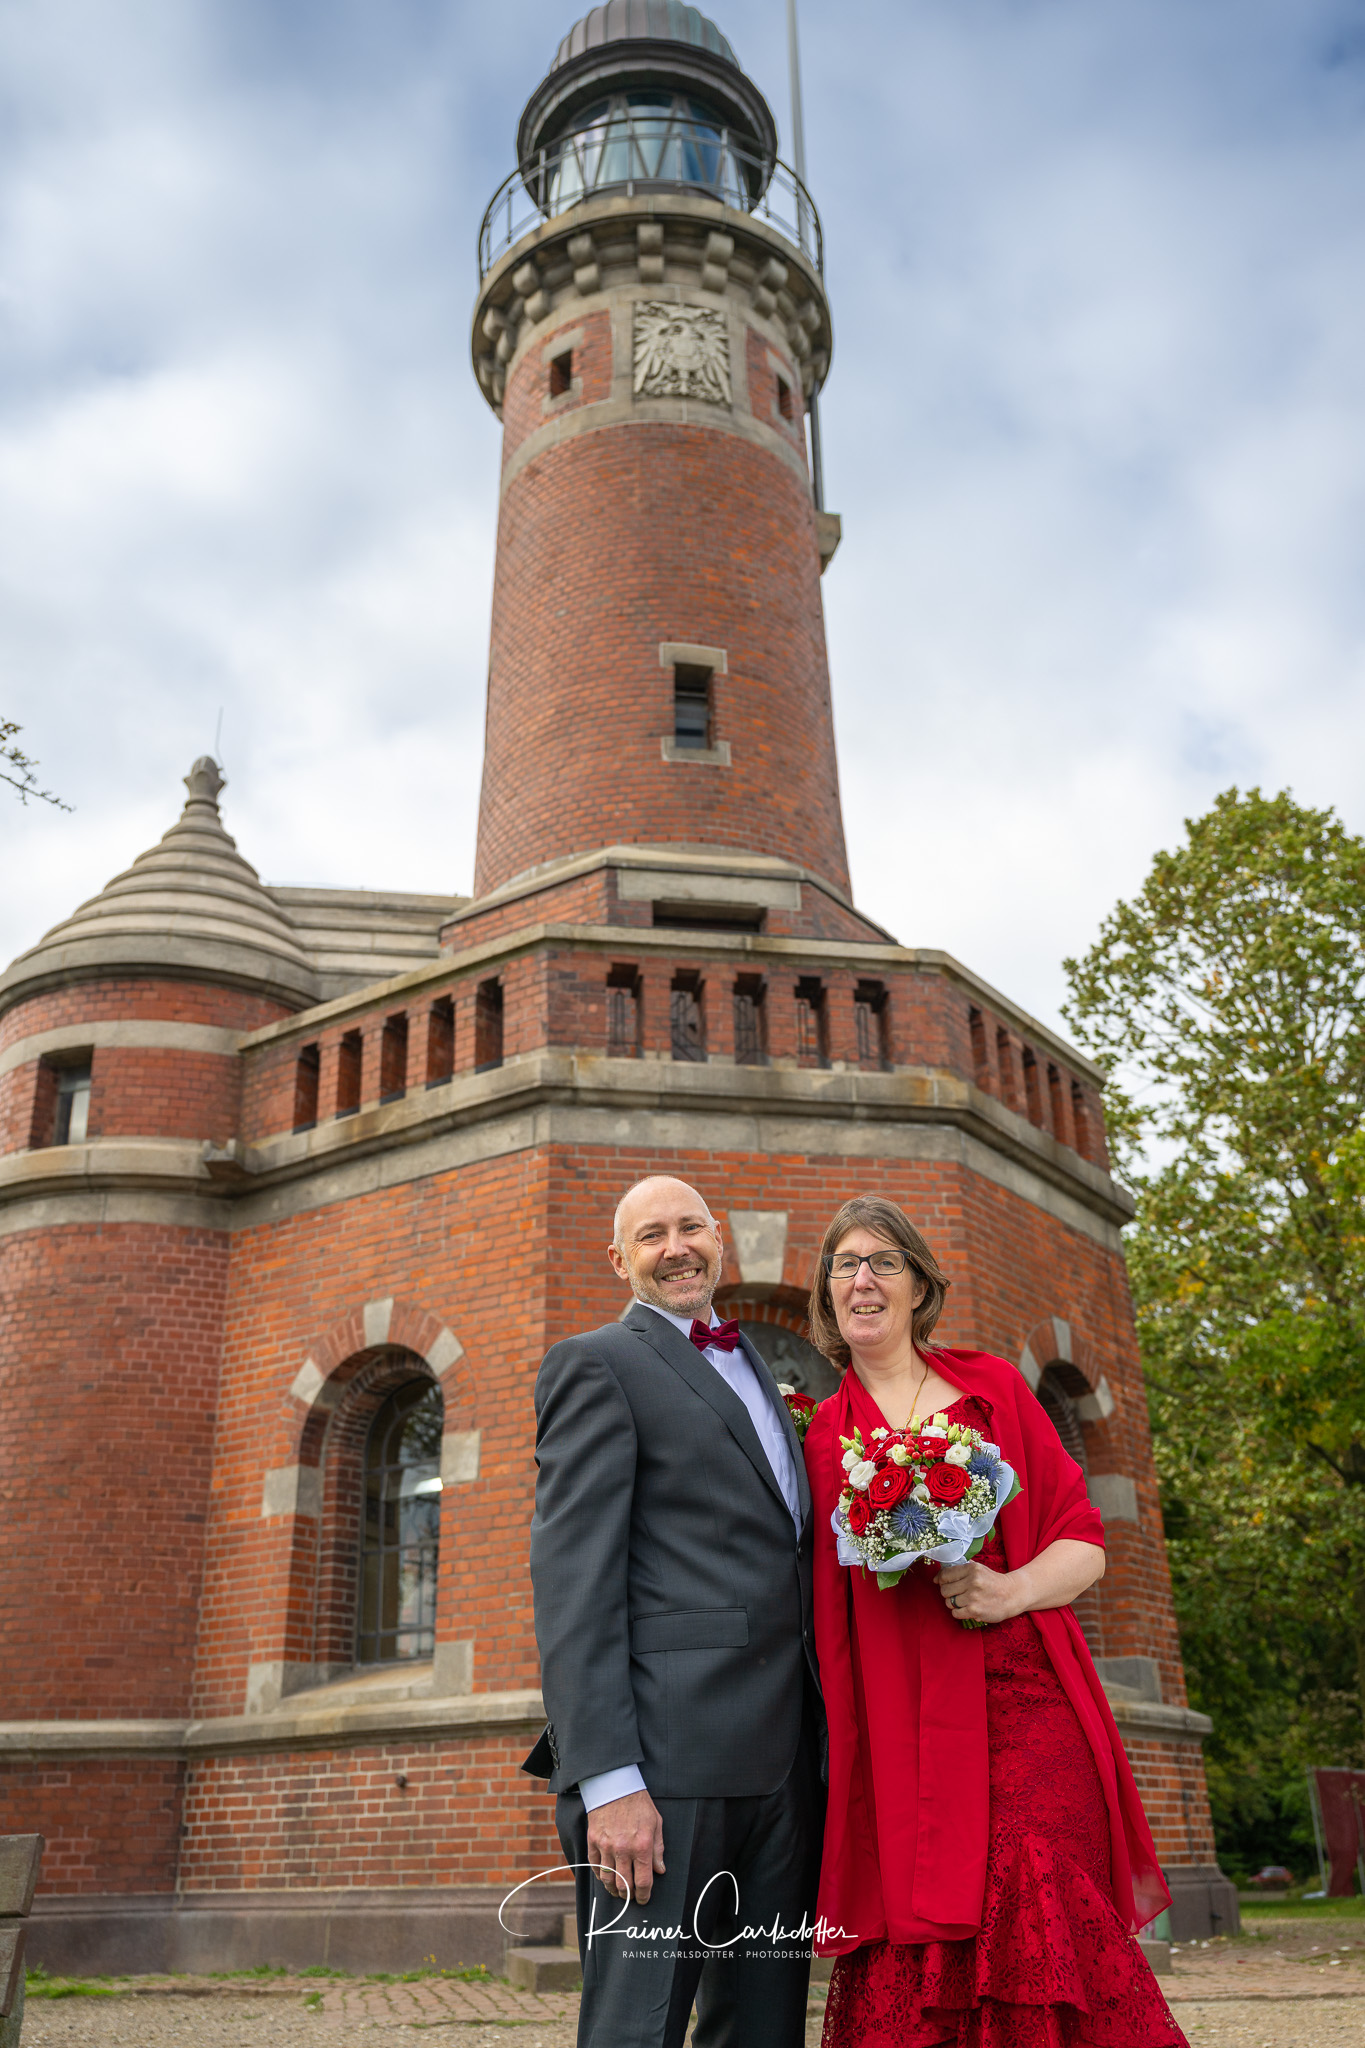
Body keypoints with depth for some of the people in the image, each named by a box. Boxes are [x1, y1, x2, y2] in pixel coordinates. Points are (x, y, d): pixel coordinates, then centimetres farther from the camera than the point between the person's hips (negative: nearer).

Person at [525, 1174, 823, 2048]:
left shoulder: (755, 1371, 21)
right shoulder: (596, 1364, -3)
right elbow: (572, 1580, -11)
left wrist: (818, 1743, 14)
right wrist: (607, 1782, -19)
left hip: (785, 1764, 7)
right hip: (667, 1758, -7)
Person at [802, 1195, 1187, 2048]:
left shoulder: (993, 1388, 10)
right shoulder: (823, 1432, 11)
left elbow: (1084, 1542, 6)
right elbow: (828, 1605, 12)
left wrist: (1011, 1590, -11)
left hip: (1024, 1702, -1)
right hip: (897, 1729, 1)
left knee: (1040, 1933, -13)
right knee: (912, 1960, -3)